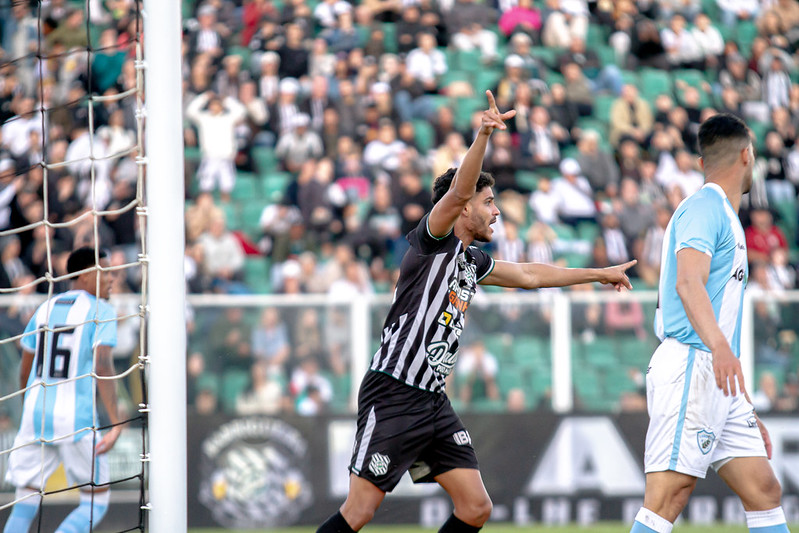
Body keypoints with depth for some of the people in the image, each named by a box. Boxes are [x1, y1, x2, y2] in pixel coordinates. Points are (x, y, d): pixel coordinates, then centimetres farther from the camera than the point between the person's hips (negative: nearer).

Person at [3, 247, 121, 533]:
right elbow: (102, 367, -16)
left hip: (35, 414, 5)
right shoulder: (101, 311, -3)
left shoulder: (45, 309, 14)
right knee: (95, 503, 7)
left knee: (25, 504, 8)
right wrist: (115, 424, -18)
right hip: (76, 419, -5)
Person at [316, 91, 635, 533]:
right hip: (393, 393, -9)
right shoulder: (432, 241, -6)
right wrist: (482, 137, -38)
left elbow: (528, 274, 31)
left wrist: (600, 274, 37)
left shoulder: (472, 261, 17)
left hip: (433, 400, 9)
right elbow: (457, 192, -24)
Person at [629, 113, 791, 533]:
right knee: (668, 496, -16)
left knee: (764, 491, 5)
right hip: (690, 367, -10)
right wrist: (719, 345, -42)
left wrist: (747, 412, 29)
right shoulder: (704, 207, -6)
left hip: (714, 375, 10)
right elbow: (688, 282, -25)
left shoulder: (725, 215, 25)